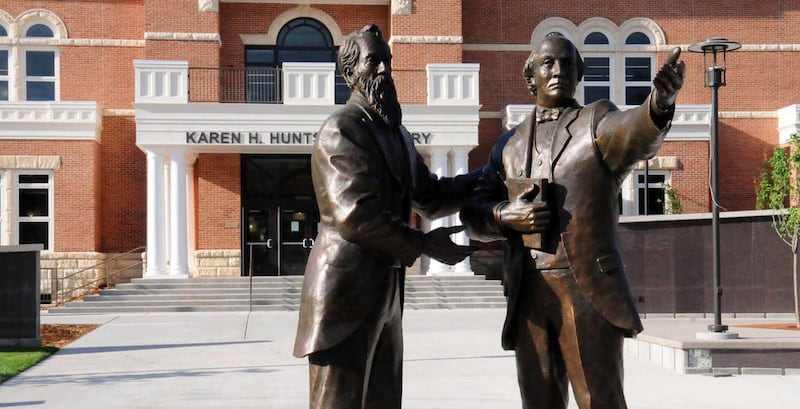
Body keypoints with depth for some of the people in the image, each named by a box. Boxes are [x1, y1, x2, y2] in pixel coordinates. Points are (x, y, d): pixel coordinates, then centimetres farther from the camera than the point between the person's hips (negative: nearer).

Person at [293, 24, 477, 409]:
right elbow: (355, 215, -23)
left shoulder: (396, 133, 17)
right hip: (345, 293, -9)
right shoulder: (341, 130, -12)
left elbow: (429, 196, 21)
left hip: (383, 294, 9)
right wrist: (424, 244, -16)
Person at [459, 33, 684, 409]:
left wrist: (660, 101, -42)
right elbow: (472, 212, 12)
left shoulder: (596, 121, 3)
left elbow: (637, 133, -20)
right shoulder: (510, 144, 15)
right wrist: (506, 216, -10)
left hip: (589, 290, -4)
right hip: (528, 296, 4)